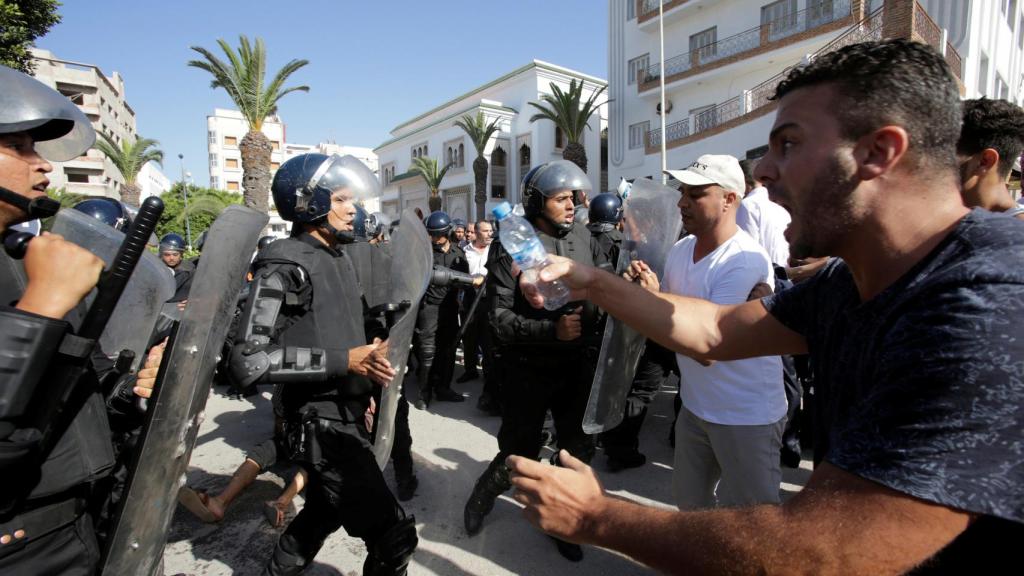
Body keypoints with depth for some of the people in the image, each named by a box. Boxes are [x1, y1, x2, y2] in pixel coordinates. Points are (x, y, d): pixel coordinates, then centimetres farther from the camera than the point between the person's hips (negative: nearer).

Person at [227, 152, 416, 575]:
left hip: (347, 415, 9)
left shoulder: (339, 258, 11)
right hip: (321, 424, -9)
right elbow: (248, 361, -24)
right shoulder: (285, 264, -17)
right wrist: (342, 361, -24)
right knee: (394, 536, -5)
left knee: (323, 512, 29)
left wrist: (370, 345, 5)